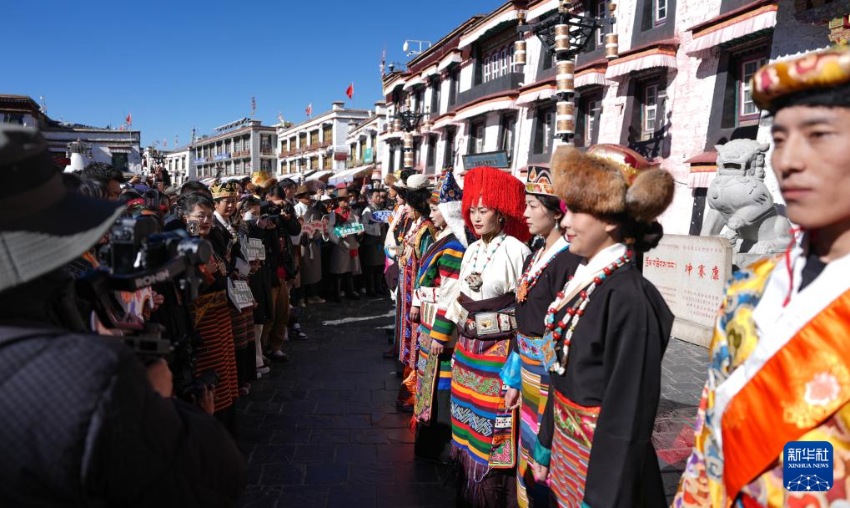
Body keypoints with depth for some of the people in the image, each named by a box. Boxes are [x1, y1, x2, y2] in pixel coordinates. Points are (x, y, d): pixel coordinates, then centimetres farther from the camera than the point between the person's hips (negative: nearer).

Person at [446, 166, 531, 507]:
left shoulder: (515, 250, -13)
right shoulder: (472, 250, 9)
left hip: (499, 348, -7)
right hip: (467, 346, 7)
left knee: (494, 422, 1)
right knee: (469, 414, 17)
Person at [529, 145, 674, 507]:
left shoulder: (628, 295, -23)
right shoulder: (582, 279, 2)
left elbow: (628, 408, -22)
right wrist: (546, 443, 15)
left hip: (601, 455, -8)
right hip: (566, 443, 8)